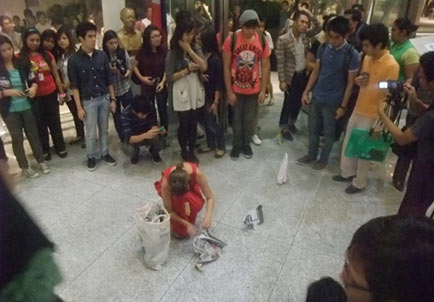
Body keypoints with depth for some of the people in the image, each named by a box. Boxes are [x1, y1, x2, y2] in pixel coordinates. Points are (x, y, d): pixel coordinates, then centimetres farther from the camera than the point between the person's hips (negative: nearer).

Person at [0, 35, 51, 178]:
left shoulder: (22, 64, -1)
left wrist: (33, 88, -12)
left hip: (27, 107, 2)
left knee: (33, 135, 13)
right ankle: (25, 167, 23)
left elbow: (33, 80, 8)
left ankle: (41, 161, 28)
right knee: (17, 139, 10)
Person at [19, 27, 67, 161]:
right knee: (40, 125, 10)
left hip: (51, 94, 2)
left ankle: (60, 147, 26)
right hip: (34, 97, -2)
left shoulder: (47, 55, 2)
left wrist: (61, 93, 6)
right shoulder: (21, 58, -7)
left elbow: (56, 75, 6)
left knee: (55, 122, 12)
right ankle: (44, 150, 23)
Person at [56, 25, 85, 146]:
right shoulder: (60, 56, 9)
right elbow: (58, 74, 13)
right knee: (75, 114, 18)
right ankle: (79, 135, 33)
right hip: (67, 91, 7)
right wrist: (61, 86, 2)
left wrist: (68, 84, -11)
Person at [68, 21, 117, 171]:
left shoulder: (102, 55, -1)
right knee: (91, 132, 6)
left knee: (104, 129, 14)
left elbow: (109, 79, 5)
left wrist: (112, 99, 4)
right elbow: (74, 86, -7)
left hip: (104, 98, 3)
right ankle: (91, 156, 25)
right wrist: (79, 107, -9)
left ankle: (105, 153, 31)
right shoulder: (74, 60, -9)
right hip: (88, 101, -3)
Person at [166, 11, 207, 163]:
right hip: (181, 94, -4)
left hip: (196, 92, 4)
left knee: (194, 123, 12)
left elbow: (204, 67, -12)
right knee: (184, 123, 7)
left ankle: (192, 151, 29)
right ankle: (184, 151, 27)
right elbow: (169, 78, -11)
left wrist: (190, 50, -16)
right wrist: (187, 70, -20)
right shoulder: (172, 53, -9)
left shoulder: (196, 48, 3)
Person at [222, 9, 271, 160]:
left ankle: (246, 144, 34)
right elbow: (226, 67, -10)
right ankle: (236, 145, 31)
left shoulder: (263, 41, -8)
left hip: (254, 89, 2)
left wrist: (263, 90, -3)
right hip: (236, 89, -1)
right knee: (237, 119, 11)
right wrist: (229, 91, -11)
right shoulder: (231, 40, -14)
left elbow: (265, 67, -1)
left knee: (249, 119, 14)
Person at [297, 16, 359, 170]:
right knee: (313, 129, 17)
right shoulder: (323, 48, -2)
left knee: (329, 133, 12)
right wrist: (306, 91, 2)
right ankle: (311, 155, 35)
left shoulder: (352, 54, -15)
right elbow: (315, 72, 7)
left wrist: (343, 106, -12)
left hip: (333, 102, -4)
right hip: (316, 97, 5)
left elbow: (350, 83, -11)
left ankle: (324, 159, 30)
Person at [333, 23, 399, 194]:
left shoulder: (391, 66, -20)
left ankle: (360, 182, 26)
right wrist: (358, 81, -7)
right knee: (347, 143, 18)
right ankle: (347, 173, 39)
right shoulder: (367, 59, 3)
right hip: (357, 110, 7)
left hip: (372, 116, -7)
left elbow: (389, 96, -18)